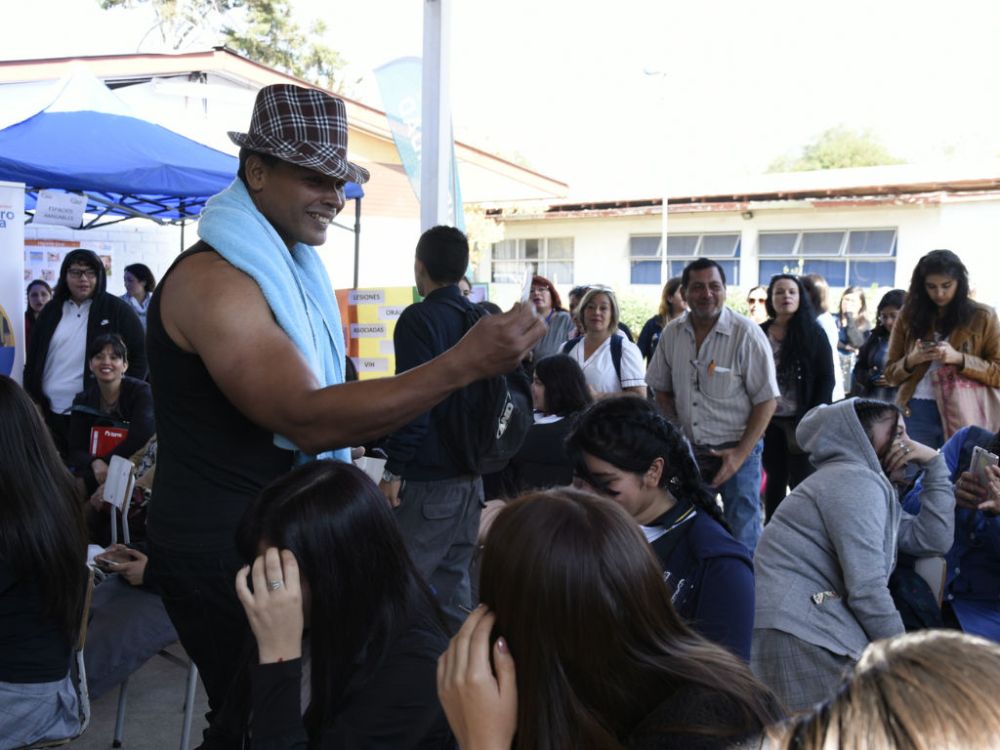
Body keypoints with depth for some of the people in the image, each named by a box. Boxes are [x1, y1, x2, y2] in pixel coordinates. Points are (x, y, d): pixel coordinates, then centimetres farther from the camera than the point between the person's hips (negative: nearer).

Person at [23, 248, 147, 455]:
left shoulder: (117, 310, 0)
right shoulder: (52, 311, 11)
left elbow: (140, 354, -1)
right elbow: (33, 359, 14)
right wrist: (31, 400, 8)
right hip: (50, 413, 4)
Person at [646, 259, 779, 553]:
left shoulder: (747, 334, -11)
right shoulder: (672, 334, 2)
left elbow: (766, 400, -10)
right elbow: (662, 389, 14)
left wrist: (741, 453, -14)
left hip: (736, 449, -4)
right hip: (689, 449, 4)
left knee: (742, 538, 0)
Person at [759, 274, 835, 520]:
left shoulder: (813, 333, -2)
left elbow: (827, 379, -3)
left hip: (803, 422, -2)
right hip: (770, 421, 2)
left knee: (801, 482, 1)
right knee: (775, 480, 12)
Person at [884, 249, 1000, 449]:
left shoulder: (982, 317, 4)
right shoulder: (909, 316, 8)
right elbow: (890, 373, 10)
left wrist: (958, 359, -15)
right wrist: (911, 360, -11)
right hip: (916, 412, 1)